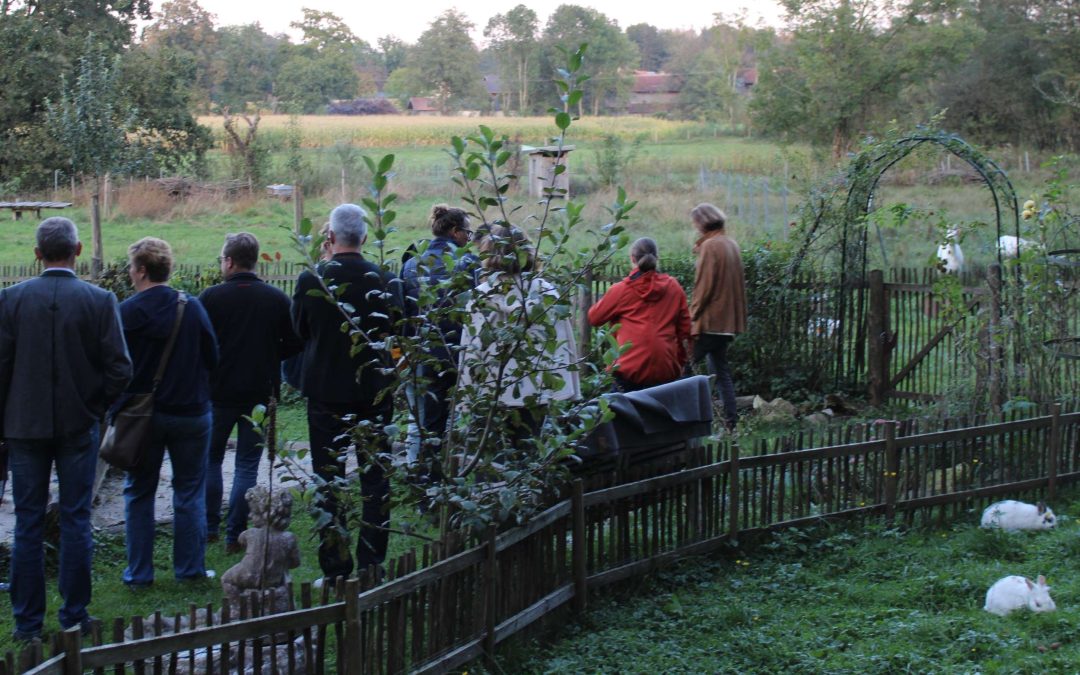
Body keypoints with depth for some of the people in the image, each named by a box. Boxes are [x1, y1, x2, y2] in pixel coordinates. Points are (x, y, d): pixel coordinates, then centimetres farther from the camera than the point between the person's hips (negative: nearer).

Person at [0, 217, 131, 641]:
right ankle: (74, 617, 11)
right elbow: (119, 368, -9)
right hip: (79, 424, 0)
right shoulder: (100, 301, -7)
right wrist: (96, 408, 8)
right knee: (75, 520, 8)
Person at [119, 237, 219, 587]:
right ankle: (190, 568, 13)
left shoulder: (126, 312, -12)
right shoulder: (192, 307, -7)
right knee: (190, 492, 12)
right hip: (191, 411, 1)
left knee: (139, 493, 12)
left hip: (142, 414, -1)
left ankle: (139, 572, 14)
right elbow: (212, 358, -2)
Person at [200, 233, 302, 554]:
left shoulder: (211, 297, -10)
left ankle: (208, 527, 20)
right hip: (260, 393, 2)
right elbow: (294, 344, 1)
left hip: (219, 391, -1)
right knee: (247, 464, 8)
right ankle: (235, 535, 6)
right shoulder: (278, 299, -2)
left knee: (211, 458, 16)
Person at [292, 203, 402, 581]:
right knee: (375, 479, 11)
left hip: (325, 392, -1)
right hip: (374, 390, 1)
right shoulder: (385, 281, -9)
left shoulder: (310, 280, -12)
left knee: (329, 480, 7)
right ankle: (372, 563, 12)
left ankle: (335, 568, 9)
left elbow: (299, 331, 1)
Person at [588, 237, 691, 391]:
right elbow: (685, 330, 11)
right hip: (667, 370, 3)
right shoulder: (674, 288, 8)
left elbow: (594, 318, 11)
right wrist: (681, 362, 20)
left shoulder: (620, 290, 0)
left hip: (631, 369, -3)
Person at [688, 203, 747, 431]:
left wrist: (693, 318, -12)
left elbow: (703, 287, -16)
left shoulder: (710, 246, -14)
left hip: (709, 321, -9)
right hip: (728, 322, 9)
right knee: (720, 369, 13)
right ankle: (731, 420, 9)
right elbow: (739, 284, 18)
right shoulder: (732, 245, 13)